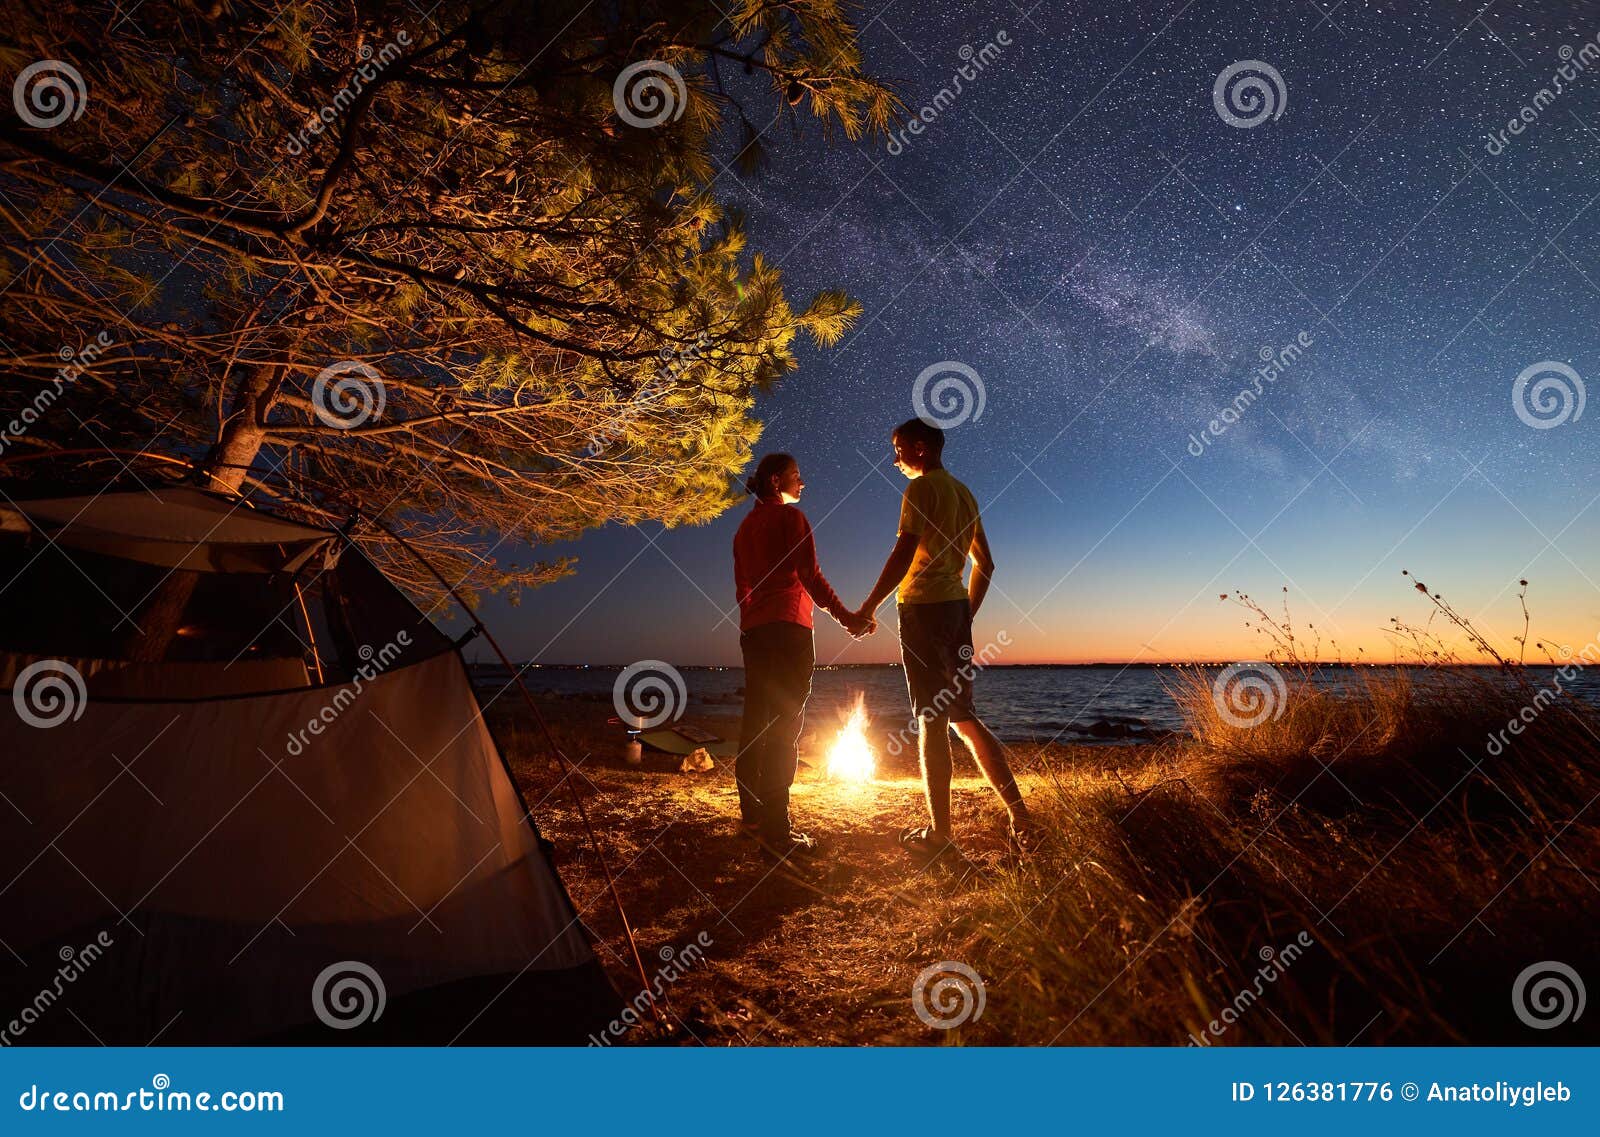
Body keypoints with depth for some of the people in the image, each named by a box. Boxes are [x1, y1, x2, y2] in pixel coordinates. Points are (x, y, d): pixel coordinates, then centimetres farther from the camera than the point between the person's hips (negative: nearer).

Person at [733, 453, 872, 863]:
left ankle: (752, 815, 23)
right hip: (787, 627, -8)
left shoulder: (745, 526, 19)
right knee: (784, 727, -9)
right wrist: (846, 617, -10)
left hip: (753, 630, 8)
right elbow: (810, 575, -12)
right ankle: (776, 831, -10)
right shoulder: (789, 517, -4)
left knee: (756, 723, 13)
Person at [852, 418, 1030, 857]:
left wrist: (867, 609, -14)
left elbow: (903, 554, -17)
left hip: (924, 606, -8)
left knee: (932, 720, -4)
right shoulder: (965, 494, 19)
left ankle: (939, 832, 3)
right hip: (957, 606, 8)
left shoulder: (922, 488, -6)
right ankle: (1017, 811, 8)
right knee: (963, 715, 13)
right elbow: (985, 564, 20)